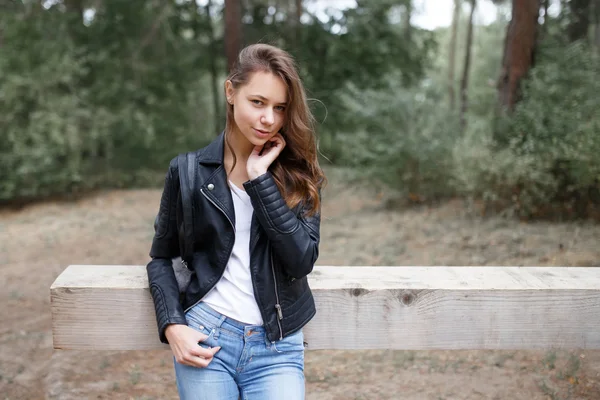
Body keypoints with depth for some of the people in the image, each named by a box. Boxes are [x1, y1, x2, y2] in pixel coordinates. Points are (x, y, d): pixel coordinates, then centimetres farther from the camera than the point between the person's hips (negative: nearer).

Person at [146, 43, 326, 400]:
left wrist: (260, 179, -15)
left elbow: (302, 260, -13)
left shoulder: (299, 174, 0)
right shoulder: (190, 171, 0)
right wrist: (172, 326, -6)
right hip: (205, 337, 0)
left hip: (277, 347, 1)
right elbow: (162, 257, 8)